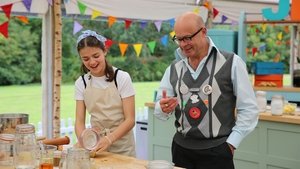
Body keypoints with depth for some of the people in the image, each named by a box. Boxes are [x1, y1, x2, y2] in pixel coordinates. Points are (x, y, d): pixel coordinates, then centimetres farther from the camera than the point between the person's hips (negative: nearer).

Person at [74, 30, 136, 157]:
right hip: (96, 144, 3)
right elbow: (79, 121, -2)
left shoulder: (122, 78, -9)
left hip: (121, 147, -2)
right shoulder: (81, 83, 1)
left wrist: (109, 139, -27)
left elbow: (130, 120, -11)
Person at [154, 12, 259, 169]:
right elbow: (159, 111, 8)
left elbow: (248, 109, -5)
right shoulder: (173, 69, 6)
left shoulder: (231, 63, -5)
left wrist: (230, 144, -10)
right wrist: (163, 108, -14)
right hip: (181, 148, 4)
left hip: (216, 151, -4)